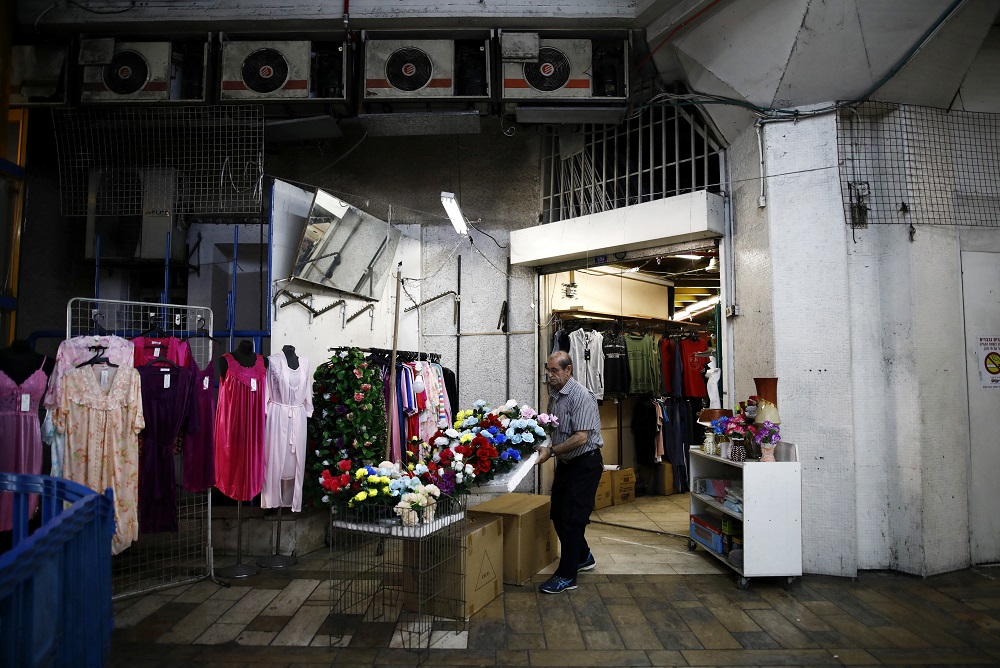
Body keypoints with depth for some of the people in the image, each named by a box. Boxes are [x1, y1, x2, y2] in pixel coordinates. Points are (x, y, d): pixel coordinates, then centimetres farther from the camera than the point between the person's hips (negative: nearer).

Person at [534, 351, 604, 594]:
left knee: (571, 518, -6)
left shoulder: (581, 396, -21)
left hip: (585, 463, -9)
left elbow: (581, 438, -26)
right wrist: (541, 441, 3)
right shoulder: (554, 395, 7)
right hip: (565, 463, 9)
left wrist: (551, 451, -24)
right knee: (557, 514, 14)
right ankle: (584, 557, 34)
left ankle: (567, 576, 5)